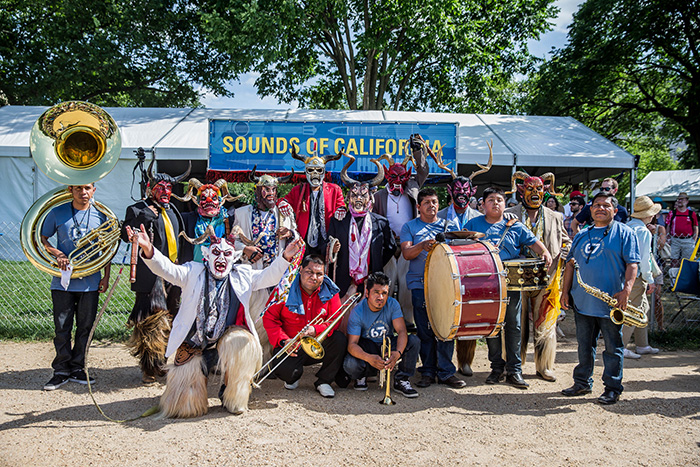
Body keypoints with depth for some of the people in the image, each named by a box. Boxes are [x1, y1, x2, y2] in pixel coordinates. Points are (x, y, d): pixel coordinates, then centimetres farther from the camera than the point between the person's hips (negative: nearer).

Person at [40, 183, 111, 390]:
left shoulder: (100, 215, 4)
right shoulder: (57, 213, 2)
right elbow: (42, 239, 9)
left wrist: (106, 276, 5)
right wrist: (57, 254, -11)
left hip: (90, 281, 1)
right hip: (63, 280, -1)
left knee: (85, 327, 8)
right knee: (62, 328, 3)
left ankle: (77, 368, 20)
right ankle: (62, 370, 15)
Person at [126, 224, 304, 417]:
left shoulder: (242, 275, 7)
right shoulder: (193, 272, 2)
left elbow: (268, 276, -2)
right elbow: (167, 269, -12)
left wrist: (285, 257, -21)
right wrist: (149, 250, -32)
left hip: (227, 341, 1)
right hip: (194, 343, 0)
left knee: (244, 345, -35)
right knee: (183, 405, -4)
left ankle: (233, 396, -8)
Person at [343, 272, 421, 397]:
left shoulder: (392, 304, -15)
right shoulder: (357, 312, -21)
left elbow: (402, 332, -24)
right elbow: (352, 344, -27)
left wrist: (397, 353, -46)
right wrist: (369, 358, -49)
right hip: (367, 347, -2)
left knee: (413, 341, -25)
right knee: (350, 364, -34)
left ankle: (402, 380, -8)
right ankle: (360, 376, 5)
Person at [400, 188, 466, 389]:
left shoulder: (450, 226, 16)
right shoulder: (410, 227, 11)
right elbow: (406, 253, -2)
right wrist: (421, 246, -21)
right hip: (420, 285, -1)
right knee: (425, 331, 1)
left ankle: (446, 372, 6)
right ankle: (428, 371, 13)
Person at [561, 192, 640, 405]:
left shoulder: (624, 233, 1)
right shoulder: (582, 235, 15)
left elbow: (632, 264, -7)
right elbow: (570, 263, 16)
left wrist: (626, 290, -19)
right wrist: (565, 291, 9)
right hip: (582, 302, 5)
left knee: (613, 348, 4)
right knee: (584, 346, 13)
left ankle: (612, 388, 14)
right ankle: (583, 383, 25)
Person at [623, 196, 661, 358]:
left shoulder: (627, 227, 11)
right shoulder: (643, 231, -15)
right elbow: (644, 259, -18)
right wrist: (650, 280, -10)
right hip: (636, 277, -9)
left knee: (643, 309, 18)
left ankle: (642, 345, 25)